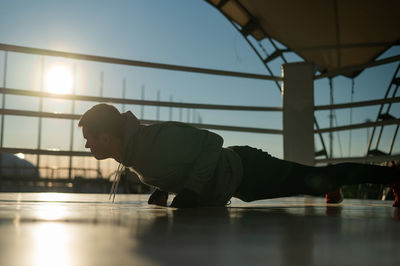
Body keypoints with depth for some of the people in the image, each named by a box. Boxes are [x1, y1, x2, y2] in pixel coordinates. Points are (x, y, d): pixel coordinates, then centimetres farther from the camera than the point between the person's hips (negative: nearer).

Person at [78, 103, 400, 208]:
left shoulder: (158, 138, -32)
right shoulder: (127, 151, -1)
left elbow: (212, 142, -29)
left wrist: (190, 190, -29)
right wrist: (163, 189, 3)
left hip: (245, 171, -8)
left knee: (315, 180, 1)